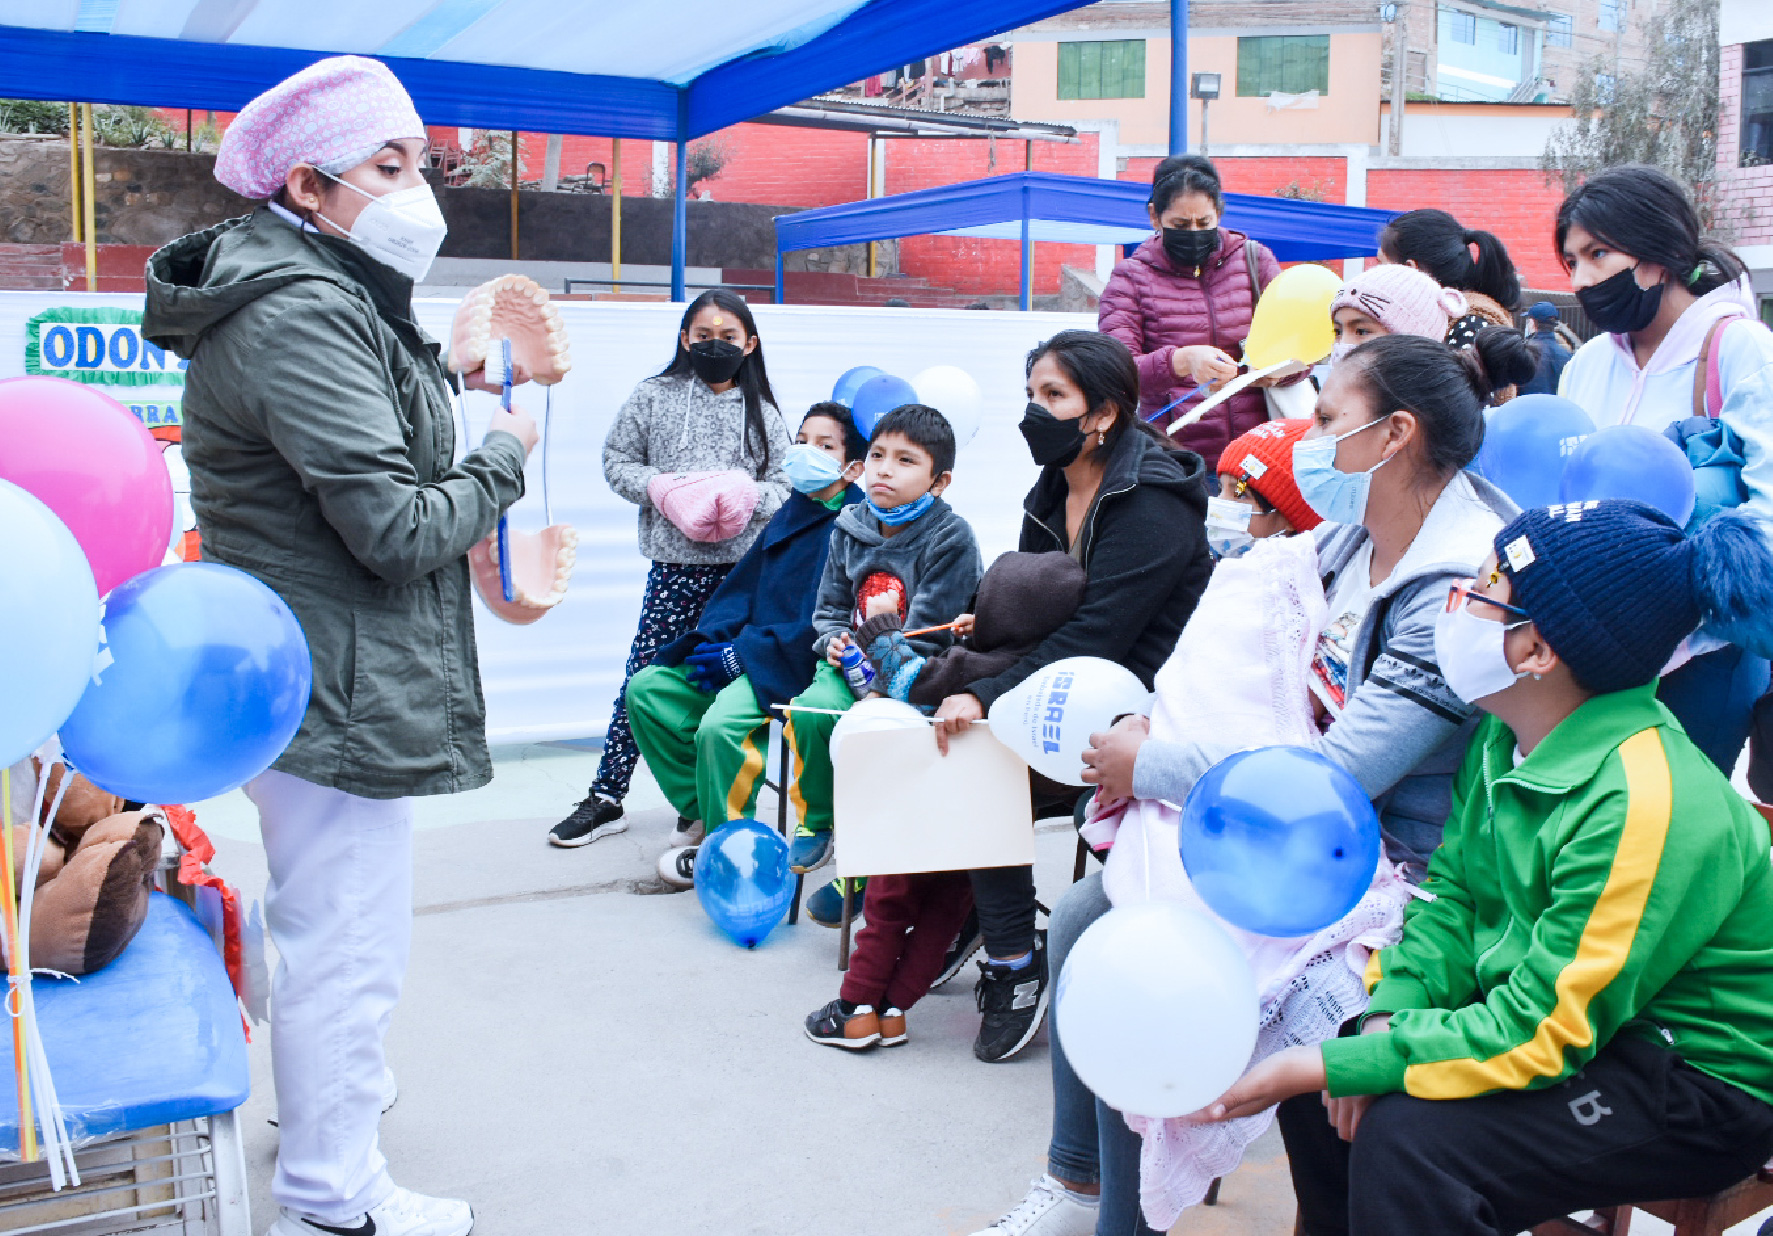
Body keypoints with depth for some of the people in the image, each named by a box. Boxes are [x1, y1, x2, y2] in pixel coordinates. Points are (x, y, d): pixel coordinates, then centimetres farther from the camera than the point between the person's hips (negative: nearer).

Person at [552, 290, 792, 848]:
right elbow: (617, 459, 7)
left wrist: (747, 497, -13)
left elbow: (784, 487, 8)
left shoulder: (762, 413, 8)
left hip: (742, 567, 1)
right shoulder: (654, 396, 6)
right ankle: (607, 796, 8)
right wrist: (659, 488, -10)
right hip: (674, 561, -1)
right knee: (644, 675, -2)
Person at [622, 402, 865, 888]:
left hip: (799, 665, -9)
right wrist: (713, 640, -3)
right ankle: (697, 807, 11)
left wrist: (741, 654, -18)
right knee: (646, 689, 1)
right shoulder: (788, 515, 14)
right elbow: (742, 586, 16)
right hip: (745, 654, 9)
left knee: (720, 726, -31)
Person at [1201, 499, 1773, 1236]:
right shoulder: (1509, 738, -3)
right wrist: (1391, 1013, -12)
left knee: (1407, 1142, -26)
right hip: (1573, 1016, 8)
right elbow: (1454, 889, 5)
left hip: (1695, 1086, -8)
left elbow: (1538, 1036, -29)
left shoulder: (1644, 811, -30)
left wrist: (1328, 1066, -28)